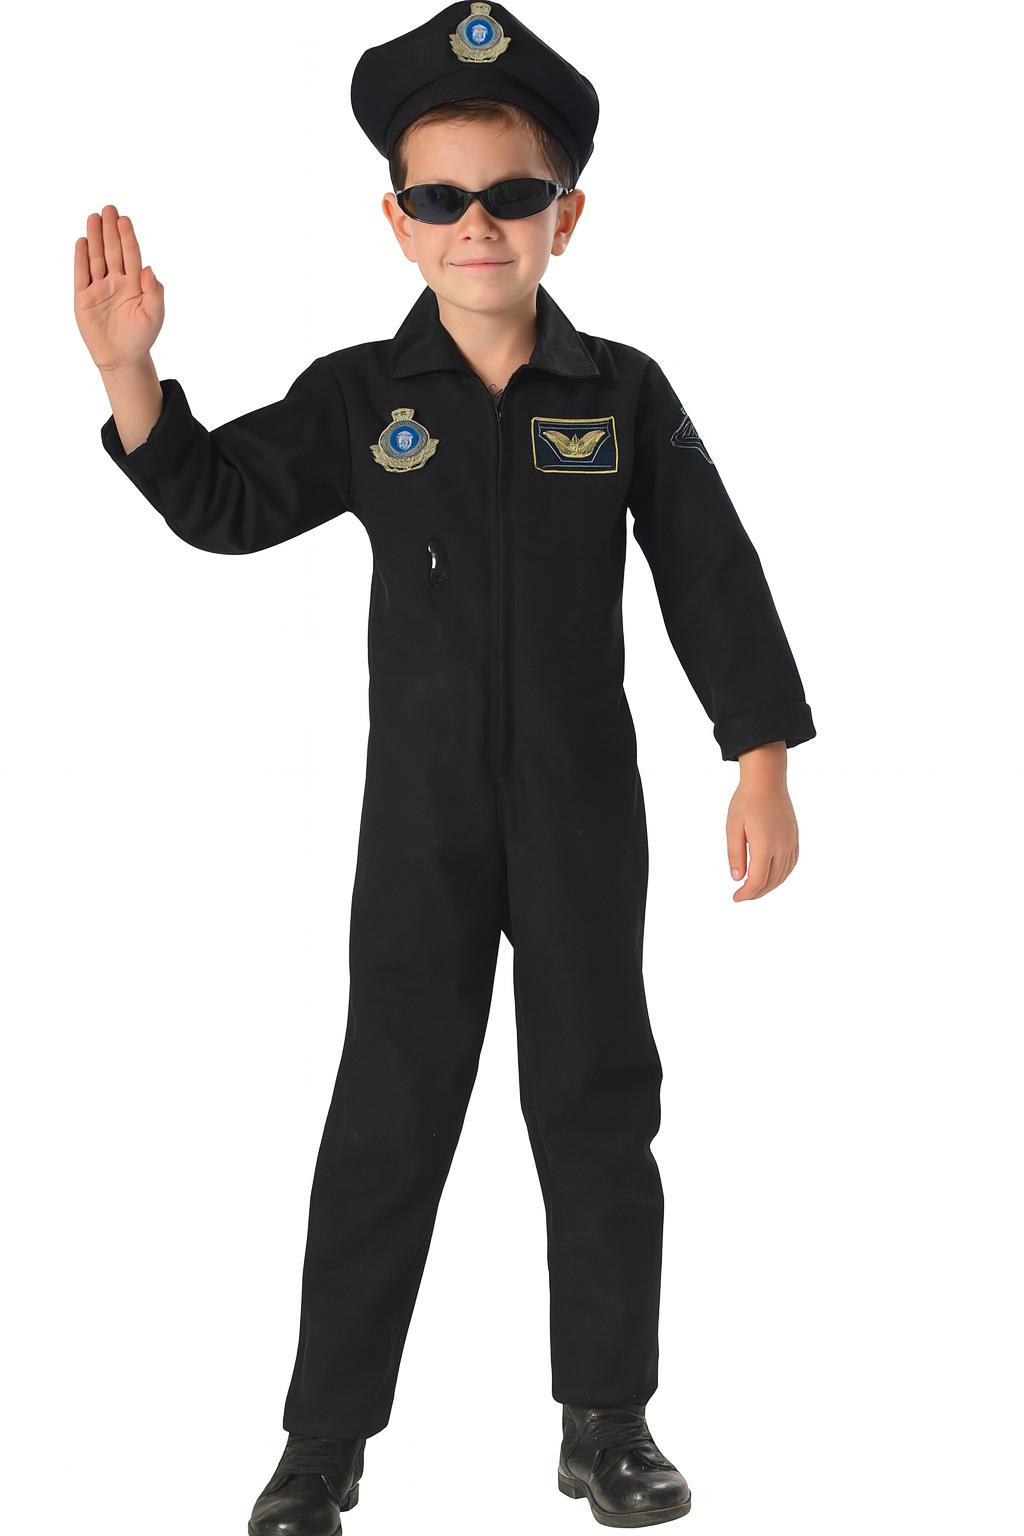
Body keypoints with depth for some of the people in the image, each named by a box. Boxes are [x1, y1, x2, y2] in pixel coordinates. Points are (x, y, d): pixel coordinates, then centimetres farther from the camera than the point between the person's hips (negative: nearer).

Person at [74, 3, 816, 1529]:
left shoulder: (623, 394, -1)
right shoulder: (359, 398, 0)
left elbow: (712, 579, 1)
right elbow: (224, 502, 5)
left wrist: (762, 761, -3)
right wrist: (129, 374, -10)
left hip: (583, 809, 0)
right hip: (421, 814, 0)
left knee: (598, 1103, 9)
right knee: (387, 1116, 5)